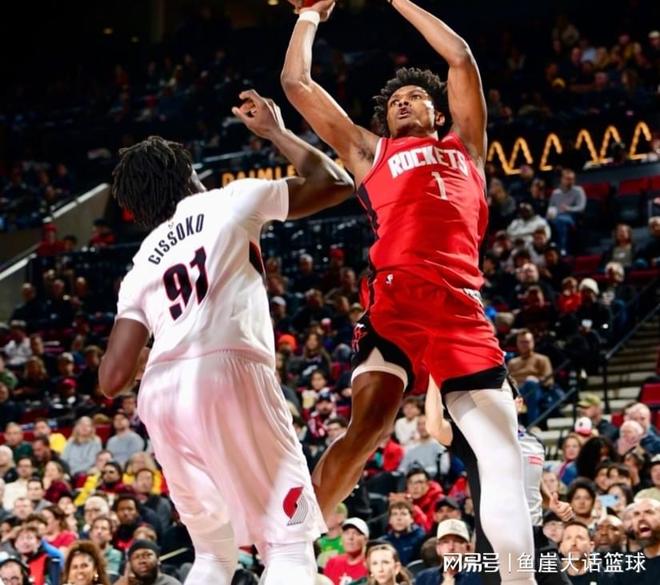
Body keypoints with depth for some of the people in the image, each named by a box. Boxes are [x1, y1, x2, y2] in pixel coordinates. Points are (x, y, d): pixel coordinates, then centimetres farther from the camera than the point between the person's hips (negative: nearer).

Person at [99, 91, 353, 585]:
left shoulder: (140, 268, 26)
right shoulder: (229, 202, 16)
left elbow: (113, 379, 17)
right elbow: (336, 182, 21)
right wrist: (275, 132, 36)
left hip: (160, 394, 5)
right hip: (229, 372, -5)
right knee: (289, 538, 0)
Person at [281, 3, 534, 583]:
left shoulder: (465, 146, 29)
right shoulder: (369, 152, 27)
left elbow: (460, 57, 28)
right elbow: (298, 83, 28)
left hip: (461, 303, 2)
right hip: (395, 296, -2)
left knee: (503, 448, -4)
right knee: (368, 423, -21)